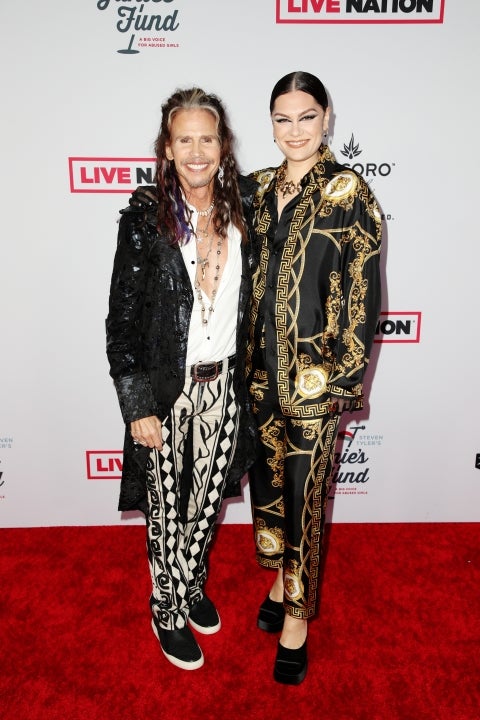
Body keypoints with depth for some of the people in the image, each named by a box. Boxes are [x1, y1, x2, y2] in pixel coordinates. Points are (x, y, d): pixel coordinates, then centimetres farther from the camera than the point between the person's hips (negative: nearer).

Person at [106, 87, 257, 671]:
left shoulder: (241, 210, 0)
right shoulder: (144, 218, -11)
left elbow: (249, 302, 8)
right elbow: (122, 321, -10)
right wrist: (137, 405, -12)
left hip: (225, 387, 4)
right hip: (167, 391, -3)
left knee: (208, 501, 20)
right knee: (168, 511, 13)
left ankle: (193, 584, 47)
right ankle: (168, 611, 38)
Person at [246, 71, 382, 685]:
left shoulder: (348, 191, -7)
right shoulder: (260, 187, 9)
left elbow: (363, 290, -9)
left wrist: (345, 375, -11)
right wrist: (247, 354, 10)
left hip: (316, 368, -5)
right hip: (263, 362, 6)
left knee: (304, 485, 5)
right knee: (270, 470, 16)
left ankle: (296, 618, 25)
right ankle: (282, 580, 40)